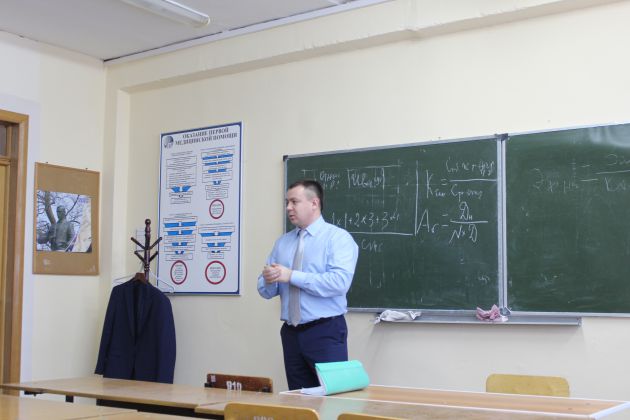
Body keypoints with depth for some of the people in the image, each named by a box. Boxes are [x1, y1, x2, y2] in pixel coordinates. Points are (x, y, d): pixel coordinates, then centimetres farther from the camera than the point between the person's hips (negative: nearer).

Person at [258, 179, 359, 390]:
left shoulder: (338, 238, -5)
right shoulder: (282, 242, 13)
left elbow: (339, 282, -21)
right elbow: (266, 290, 13)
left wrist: (292, 276, -19)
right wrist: (269, 279, -12)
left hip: (326, 332, -5)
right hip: (291, 333, 6)